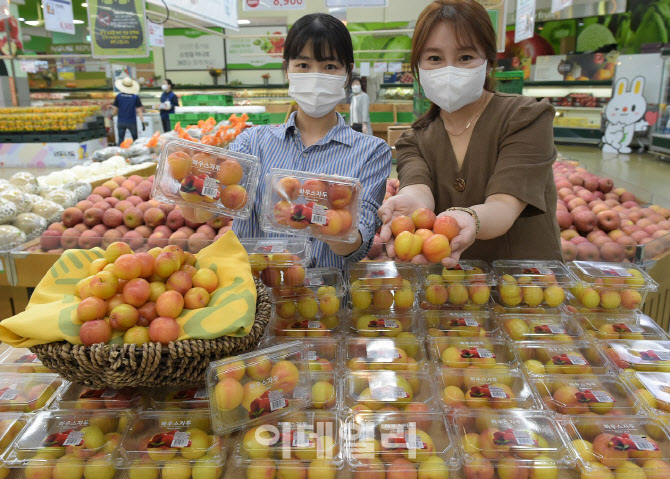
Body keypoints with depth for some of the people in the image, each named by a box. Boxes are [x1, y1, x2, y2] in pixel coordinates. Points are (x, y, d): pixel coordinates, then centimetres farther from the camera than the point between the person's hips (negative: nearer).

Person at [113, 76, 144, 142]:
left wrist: (112, 115, 20)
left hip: (121, 121, 1)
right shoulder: (135, 97, -5)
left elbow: (115, 109, 0)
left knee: (121, 139, 8)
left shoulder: (118, 96, -2)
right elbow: (139, 111, -9)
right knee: (135, 139, 11)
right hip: (132, 122, -1)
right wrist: (142, 122, -7)